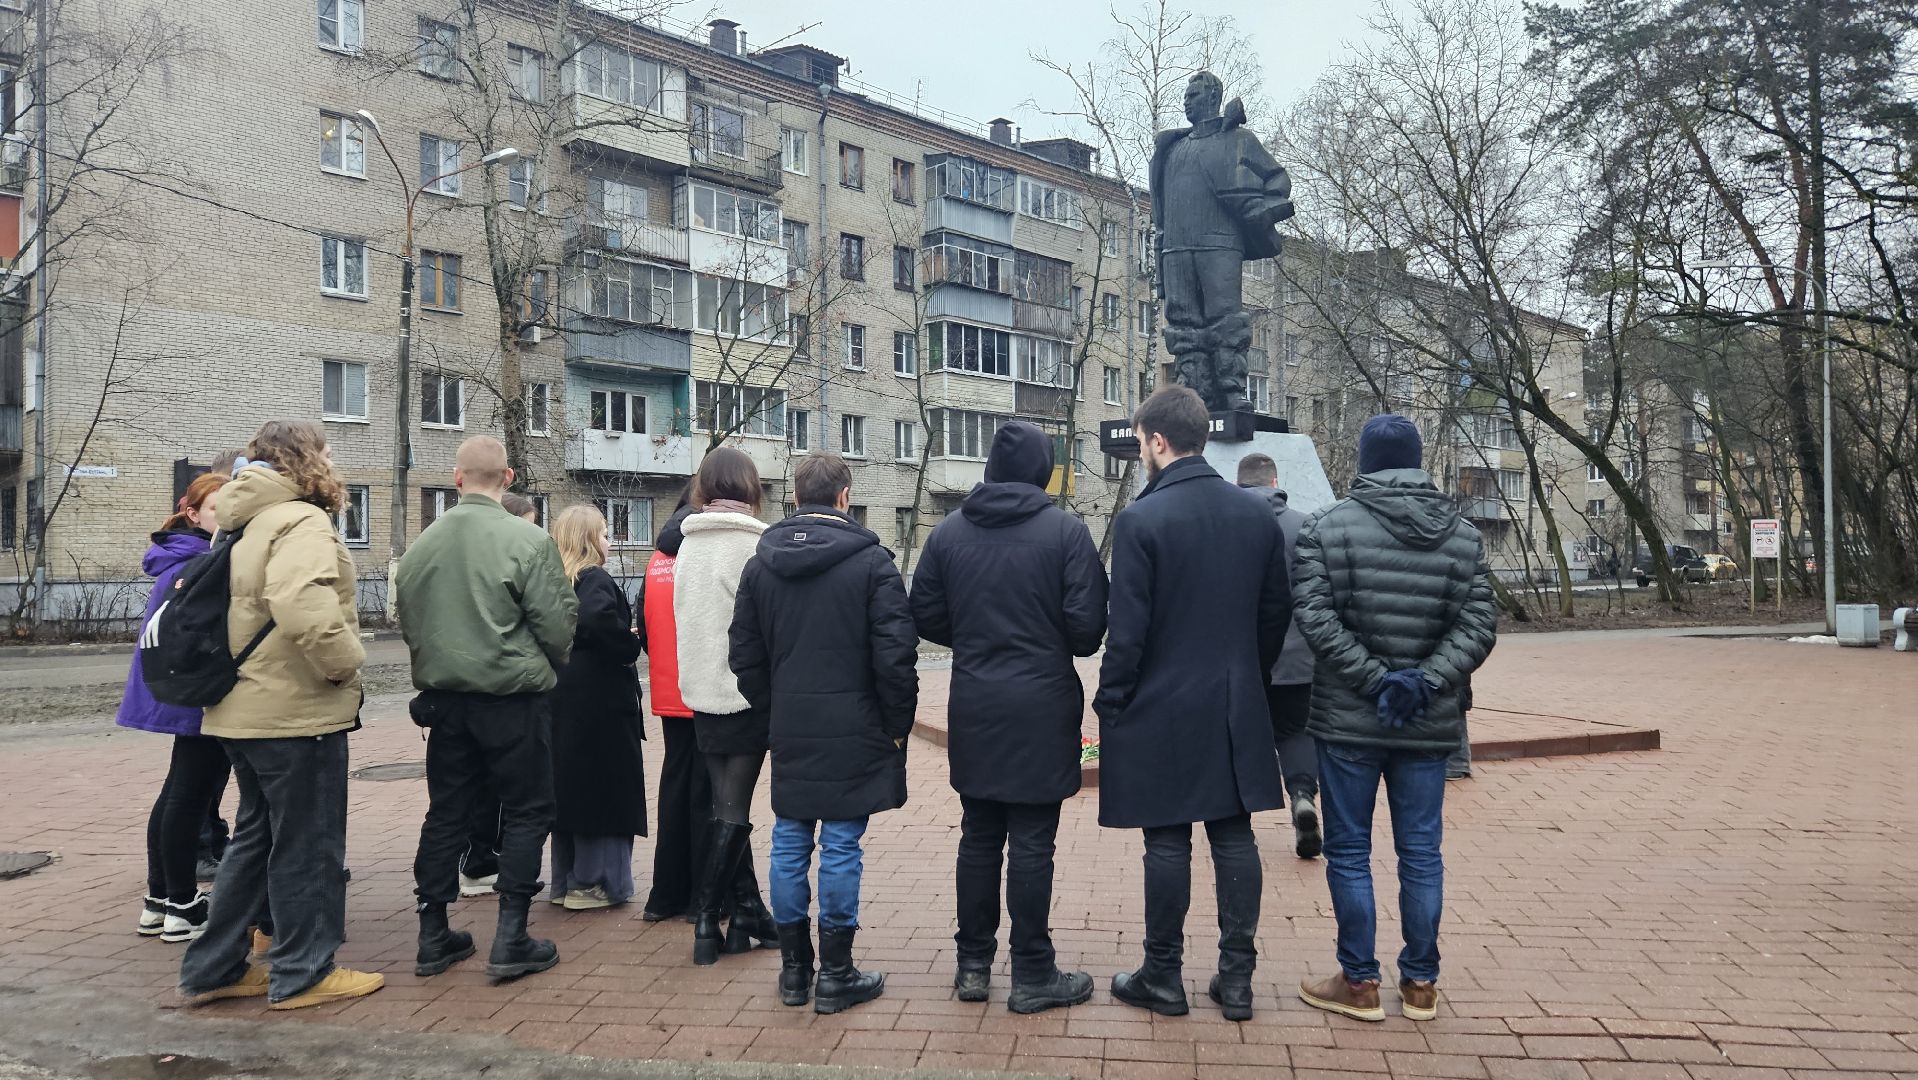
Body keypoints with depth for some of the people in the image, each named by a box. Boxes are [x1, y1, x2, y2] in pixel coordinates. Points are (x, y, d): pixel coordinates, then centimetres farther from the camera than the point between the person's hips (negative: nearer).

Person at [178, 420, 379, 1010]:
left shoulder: (250, 524, 16)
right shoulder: (302, 520, -16)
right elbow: (302, 607, -32)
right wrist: (344, 662, -19)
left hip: (247, 710, 10)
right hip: (296, 713, -10)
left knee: (256, 837, 19)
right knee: (308, 845, 2)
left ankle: (215, 968, 26)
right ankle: (303, 973, 13)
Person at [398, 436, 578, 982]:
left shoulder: (421, 545, 1)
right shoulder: (528, 541, -15)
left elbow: (408, 625, 9)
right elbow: (558, 625, -13)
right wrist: (548, 666, 8)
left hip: (444, 700, 5)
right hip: (513, 699, -5)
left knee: (445, 814, 15)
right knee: (526, 813, 6)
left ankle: (433, 936, 22)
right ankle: (511, 940, 6)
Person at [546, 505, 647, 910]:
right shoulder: (596, 580, -14)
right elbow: (596, 618, -34)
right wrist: (628, 648, -18)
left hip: (562, 698, 8)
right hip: (600, 699, -8)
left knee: (569, 785, 15)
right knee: (605, 787, 0)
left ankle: (566, 877, 24)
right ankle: (595, 882, 5)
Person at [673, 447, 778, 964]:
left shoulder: (689, 544, 6)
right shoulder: (754, 544, -14)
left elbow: (682, 617, 9)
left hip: (702, 693, 6)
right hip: (747, 693, -6)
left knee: (727, 806, 12)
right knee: (733, 811, 1)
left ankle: (747, 912, 18)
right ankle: (707, 922, 4)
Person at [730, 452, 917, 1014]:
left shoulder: (760, 565, 5)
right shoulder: (871, 562, -9)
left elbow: (744, 655, 8)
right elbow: (895, 655, -12)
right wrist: (897, 726, -1)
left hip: (788, 731, 4)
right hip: (852, 730, -4)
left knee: (790, 842, 12)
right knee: (841, 847, 2)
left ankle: (794, 967, 21)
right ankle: (836, 975, 10)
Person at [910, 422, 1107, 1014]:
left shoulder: (949, 531, 1)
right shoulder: (1065, 530, -9)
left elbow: (926, 618, 3)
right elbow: (1088, 626, -12)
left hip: (973, 708, 4)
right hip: (1042, 708, -3)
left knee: (978, 836, 14)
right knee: (1031, 842, 3)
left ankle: (973, 964, 23)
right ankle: (1032, 974, 12)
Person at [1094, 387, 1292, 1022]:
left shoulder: (1142, 518, -13)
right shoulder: (1257, 516, 4)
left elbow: (1128, 628, -14)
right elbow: (1277, 612, 10)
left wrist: (1111, 703, -4)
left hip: (1161, 708, -5)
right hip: (1237, 708, 5)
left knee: (1167, 841, 4)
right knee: (1234, 837, 10)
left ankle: (1163, 977, 17)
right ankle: (1237, 978, 17)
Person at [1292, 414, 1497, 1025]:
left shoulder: (1328, 528, -6)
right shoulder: (1462, 534, 4)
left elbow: (1316, 619, -15)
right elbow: (1479, 625, -3)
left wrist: (1375, 678, -12)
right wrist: (1426, 681, -8)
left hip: (1347, 721, -3)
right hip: (1430, 724, 3)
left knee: (1348, 851, 8)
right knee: (1421, 853, 12)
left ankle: (1359, 983, 16)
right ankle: (1421, 983, 22)